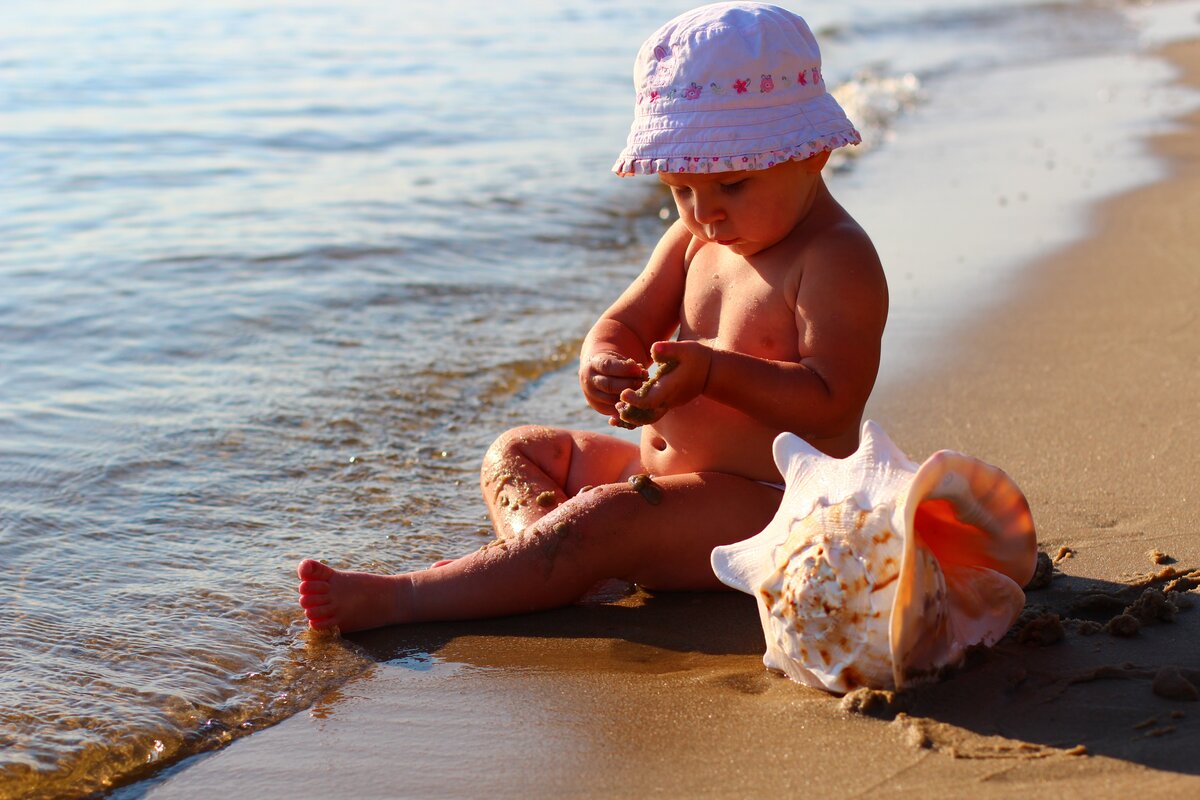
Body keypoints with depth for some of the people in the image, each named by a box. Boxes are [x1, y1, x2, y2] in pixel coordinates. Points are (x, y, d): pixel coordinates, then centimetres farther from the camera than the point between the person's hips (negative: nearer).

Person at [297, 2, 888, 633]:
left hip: (764, 507, -10)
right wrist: (602, 365, -18)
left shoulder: (837, 261, -16)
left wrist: (713, 371, -34)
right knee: (517, 451, 12)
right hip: (665, 472, 10)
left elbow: (830, 401, -23)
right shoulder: (692, 243, 10)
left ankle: (398, 599, -32)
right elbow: (622, 325, 7)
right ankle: (534, 539, -20)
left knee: (606, 521, -30)